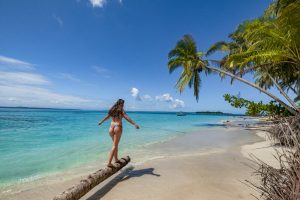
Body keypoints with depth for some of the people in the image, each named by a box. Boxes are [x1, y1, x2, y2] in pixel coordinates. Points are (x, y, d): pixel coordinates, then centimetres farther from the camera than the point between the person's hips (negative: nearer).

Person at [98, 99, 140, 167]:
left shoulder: (112, 110, 13)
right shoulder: (121, 110, -4)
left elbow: (106, 117, 26)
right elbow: (127, 118, -18)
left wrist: (100, 122, 43)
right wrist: (134, 124, -26)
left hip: (111, 128, 6)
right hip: (118, 128, -6)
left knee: (115, 144, 21)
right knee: (114, 146, -1)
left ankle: (116, 159, 31)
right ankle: (109, 163, -3)